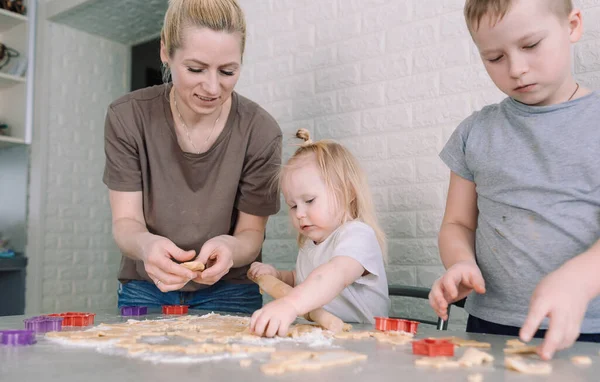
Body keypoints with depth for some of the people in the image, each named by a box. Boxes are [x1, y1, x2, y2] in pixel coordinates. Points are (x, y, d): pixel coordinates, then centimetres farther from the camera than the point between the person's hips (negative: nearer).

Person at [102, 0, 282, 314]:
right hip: (144, 289, 1)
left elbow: (252, 233, -9)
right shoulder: (128, 117, -12)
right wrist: (145, 244, -35)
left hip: (227, 292, -1)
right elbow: (125, 222, -11)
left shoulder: (261, 132, -16)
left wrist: (229, 247, -32)